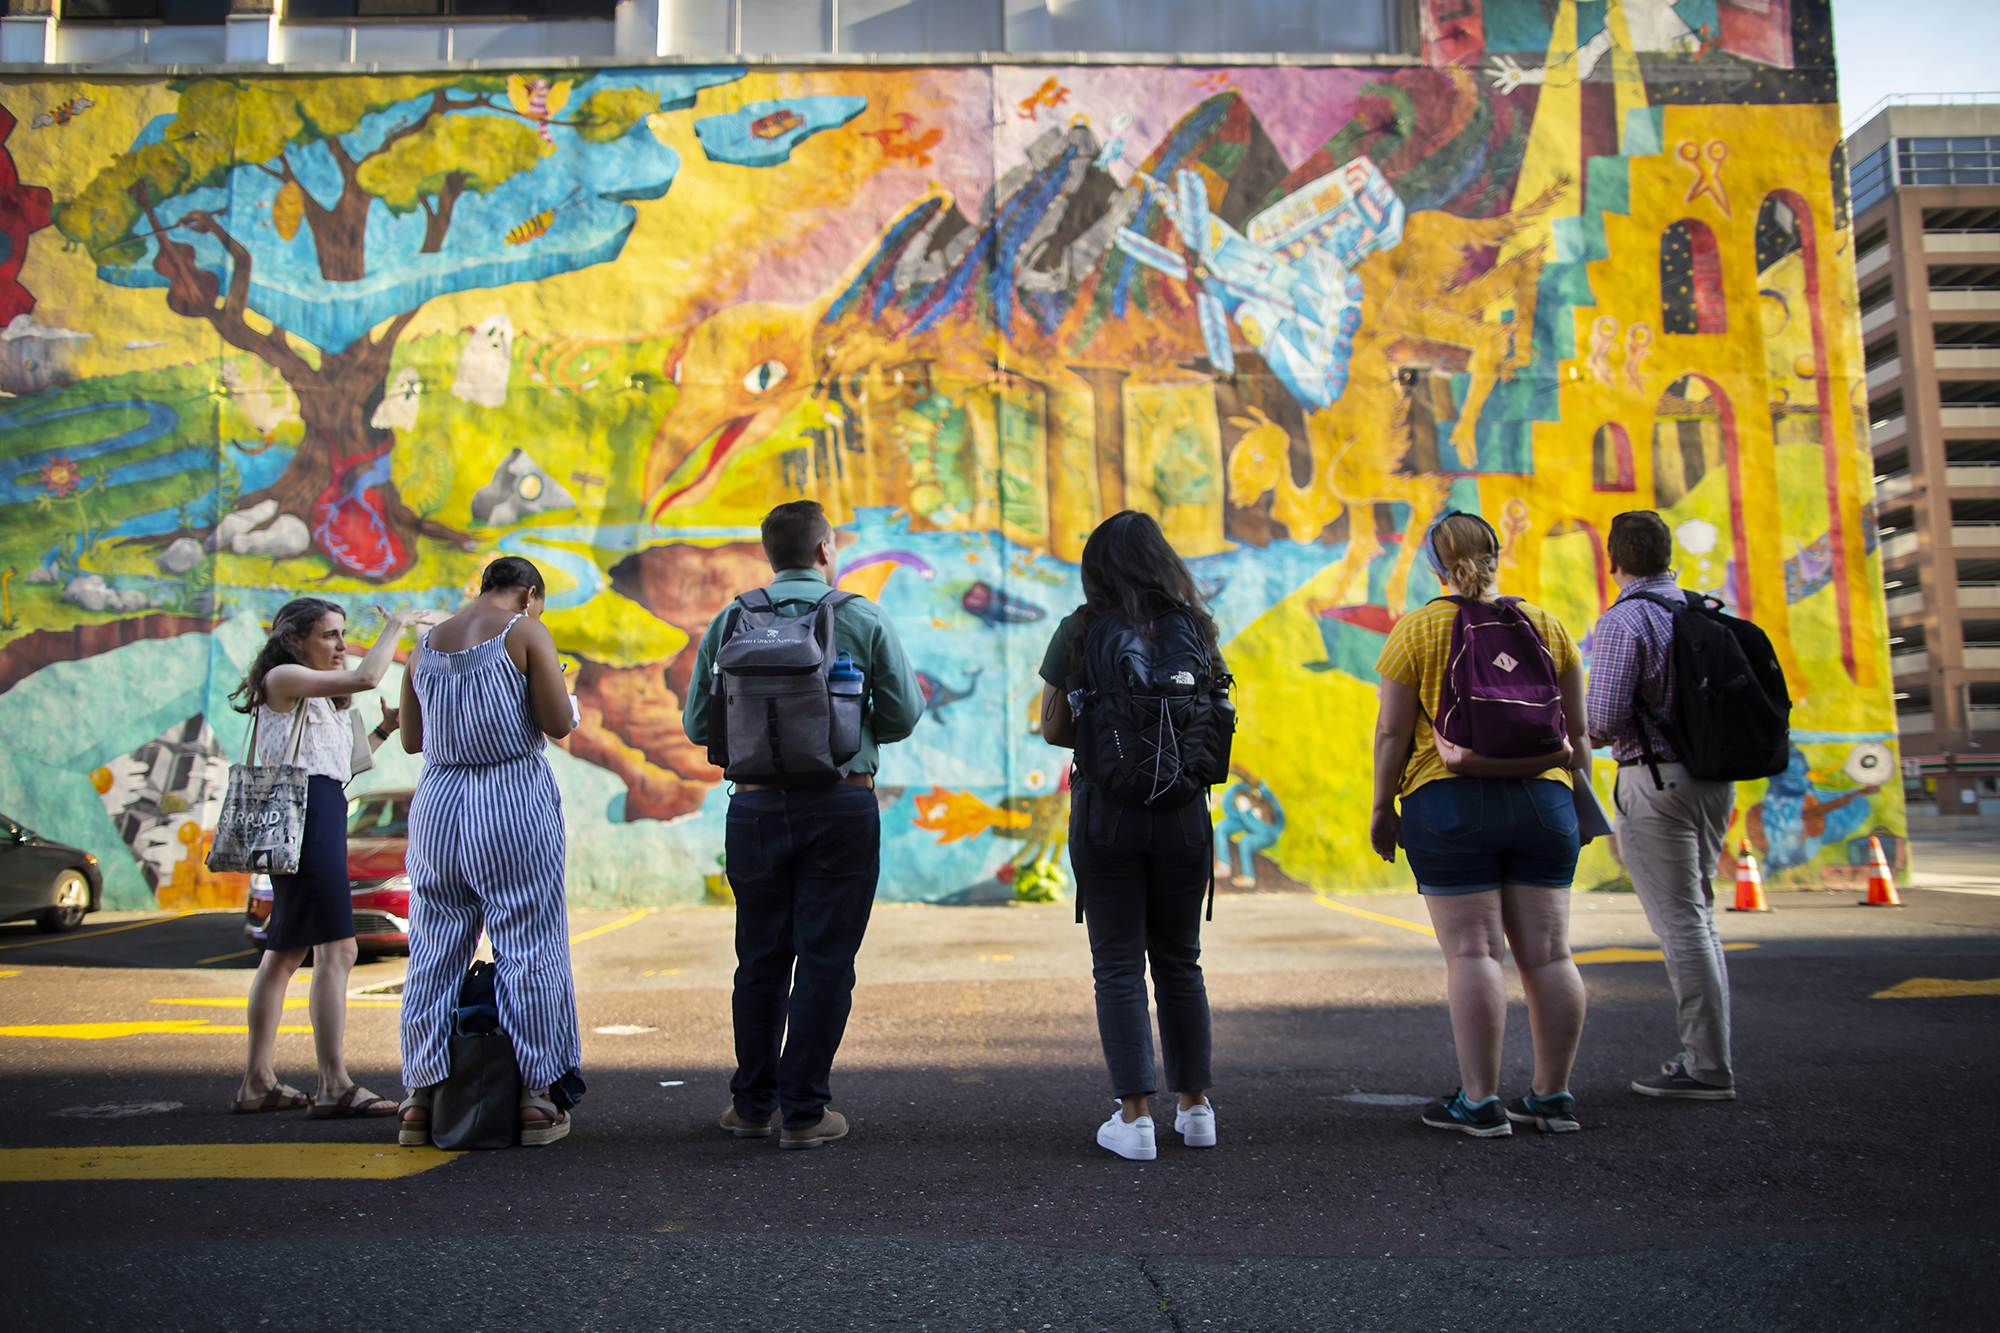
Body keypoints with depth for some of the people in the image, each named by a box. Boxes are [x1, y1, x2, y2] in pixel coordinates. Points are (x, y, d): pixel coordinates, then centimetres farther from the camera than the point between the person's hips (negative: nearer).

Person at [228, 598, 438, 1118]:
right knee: (335, 948, -15)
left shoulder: (315, 698, 24)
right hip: (305, 814, -11)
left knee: (285, 952, 12)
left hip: (320, 815, 11)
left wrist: (384, 728, 17)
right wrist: (396, 626, -4)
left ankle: (257, 1082, 18)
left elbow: (339, 763, 25)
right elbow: (366, 677, -16)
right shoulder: (283, 677, -4)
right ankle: (334, 1085, -16)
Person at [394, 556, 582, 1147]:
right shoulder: (526, 633, -4)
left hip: (437, 800, 5)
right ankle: (533, 1097, 5)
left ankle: (421, 1097, 15)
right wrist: (557, 691, 11)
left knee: (435, 949, 11)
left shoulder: (426, 645, 13)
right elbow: (559, 723, -9)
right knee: (528, 945, 1)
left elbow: (411, 738, 19)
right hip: (514, 797, -5)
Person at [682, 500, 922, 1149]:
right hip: (842, 806, -2)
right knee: (824, 959, 5)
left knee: (761, 958, 14)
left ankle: (752, 1103, 24)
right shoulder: (865, 619, -2)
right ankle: (803, 1112, 10)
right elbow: (903, 715, -1)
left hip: (756, 806, 2)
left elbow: (697, 725, 4)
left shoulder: (727, 623, 2)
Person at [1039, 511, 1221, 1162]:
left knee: (1118, 965, 5)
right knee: (1180, 960, 15)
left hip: (1105, 809, -3)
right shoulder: (1194, 627, 2)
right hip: (1182, 810, 3)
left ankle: (1134, 1115, 4)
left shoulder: (1081, 629, -4)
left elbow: (1053, 728, -2)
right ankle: (1194, 1107, 22)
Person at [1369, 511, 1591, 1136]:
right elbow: (1576, 730, 11)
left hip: (1449, 804, -3)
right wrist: (1580, 797, 21)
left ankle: (1480, 1102, 1)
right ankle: (1553, 1096, 15)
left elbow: (1392, 732, -3)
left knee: (1472, 951, -3)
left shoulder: (1417, 629, -1)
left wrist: (1382, 808, 4)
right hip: (1542, 801, 4)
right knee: (1547, 952, 7)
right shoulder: (1547, 625, 9)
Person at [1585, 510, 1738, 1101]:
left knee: (1680, 924, -3)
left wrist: (1587, 738, 2)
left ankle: (1707, 1068, 1)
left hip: (1656, 779, -8)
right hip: (1714, 778, 8)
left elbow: (1605, 719, -19)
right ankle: (1707, 1052, 22)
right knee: (1698, 917, 17)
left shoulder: (1622, 620, -13)